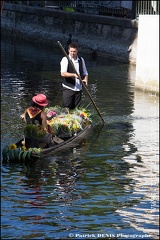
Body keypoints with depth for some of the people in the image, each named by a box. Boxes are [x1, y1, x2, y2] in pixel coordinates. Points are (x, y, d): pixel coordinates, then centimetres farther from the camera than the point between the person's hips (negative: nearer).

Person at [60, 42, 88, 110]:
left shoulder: (81, 60, 12)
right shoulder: (65, 59, -5)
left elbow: (85, 73, 18)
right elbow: (63, 73, -16)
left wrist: (85, 80, -4)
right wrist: (74, 75, -30)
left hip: (78, 88, 5)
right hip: (68, 88, -5)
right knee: (67, 108, -7)